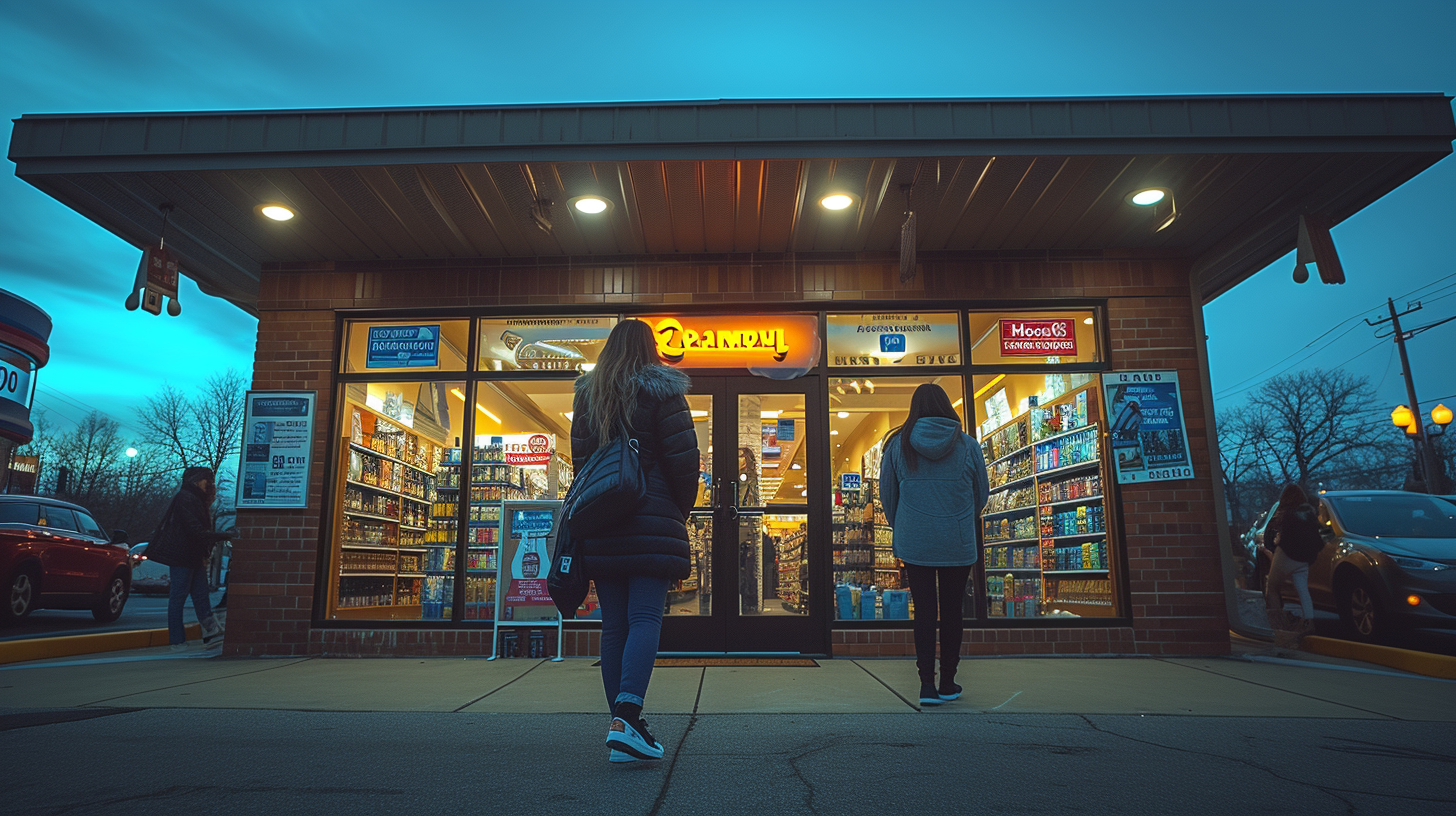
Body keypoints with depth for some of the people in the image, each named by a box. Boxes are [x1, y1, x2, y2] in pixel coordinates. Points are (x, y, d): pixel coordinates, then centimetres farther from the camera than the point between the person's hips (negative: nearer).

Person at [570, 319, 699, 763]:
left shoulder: (587, 395, 13)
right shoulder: (661, 391, -1)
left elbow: (579, 458, 11)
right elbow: (683, 459, -6)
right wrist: (681, 510, 7)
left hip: (601, 526, 5)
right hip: (652, 521, -4)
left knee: (613, 626, 7)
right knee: (645, 619, -6)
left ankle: (621, 724, 11)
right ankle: (626, 718, -18)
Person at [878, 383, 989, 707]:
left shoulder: (897, 444, -3)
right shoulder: (968, 445, -3)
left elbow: (887, 495, 5)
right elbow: (982, 493, 8)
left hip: (913, 543, 0)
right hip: (958, 544, 0)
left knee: (924, 611, 8)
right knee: (952, 611, 11)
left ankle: (927, 684, 6)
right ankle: (948, 683, 20)